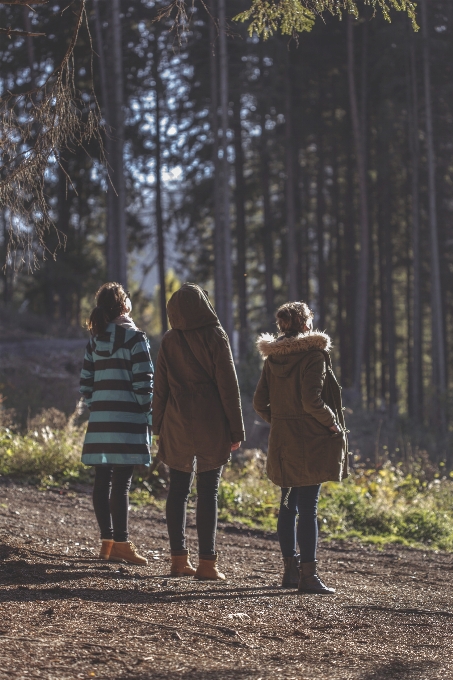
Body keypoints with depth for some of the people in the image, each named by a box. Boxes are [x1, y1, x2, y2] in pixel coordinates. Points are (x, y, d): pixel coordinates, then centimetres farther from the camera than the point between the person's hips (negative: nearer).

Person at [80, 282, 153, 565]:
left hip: (100, 418, 6)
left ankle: (108, 541, 12)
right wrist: (147, 416, -4)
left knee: (103, 480, 7)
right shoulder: (134, 337, -7)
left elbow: (86, 382, 14)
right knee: (121, 483, -8)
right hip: (127, 419, -6)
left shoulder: (95, 340, 13)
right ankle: (121, 544, -9)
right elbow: (143, 382, -11)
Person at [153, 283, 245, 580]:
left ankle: (179, 558, 10)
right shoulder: (215, 337, -7)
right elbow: (228, 385, -8)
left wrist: (159, 426, 15)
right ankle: (207, 562, -3)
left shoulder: (169, 341, 4)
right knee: (208, 493, -1)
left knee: (178, 491, 10)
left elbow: (160, 387, 7)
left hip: (176, 424, 4)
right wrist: (236, 430, -3)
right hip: (211, 426, -4)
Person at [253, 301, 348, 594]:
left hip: (282, 443, 7)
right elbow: (312, 402, -21)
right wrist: (333, 424, -8)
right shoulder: (313, 355, -13)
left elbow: (260, 402, 9)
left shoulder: (273, 358, 7)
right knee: (308, 508, -5)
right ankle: (308, 575, -6)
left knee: (288, 505, 14)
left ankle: (290, 570, 20)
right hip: (310, 442, -7)